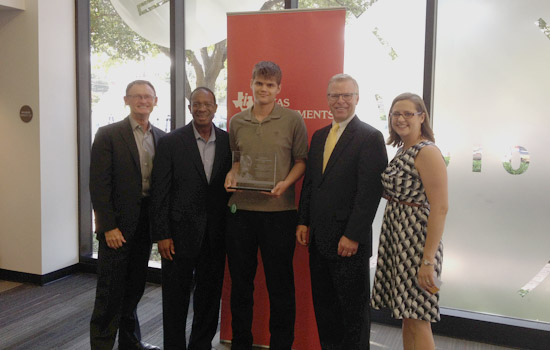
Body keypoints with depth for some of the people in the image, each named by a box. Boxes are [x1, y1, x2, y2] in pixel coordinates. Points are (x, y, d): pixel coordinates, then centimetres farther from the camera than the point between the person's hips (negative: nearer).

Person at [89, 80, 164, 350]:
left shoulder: (161, 138, 9)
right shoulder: (108, 135, -6)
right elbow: (98, 185, -10)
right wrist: (109, 227, -14)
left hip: (145, 223, 5)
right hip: (118, 225, -4)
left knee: (134, 287, 15)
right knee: (110, 290, 2)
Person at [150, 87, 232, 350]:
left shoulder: (228, 141, 4)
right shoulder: (171, 142, -4)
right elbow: (160, 192, -6)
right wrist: (162, 235, -10)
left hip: (215, 234, 3)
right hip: (181, 232, -3)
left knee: (209, 295, 14)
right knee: (175, 297, 8)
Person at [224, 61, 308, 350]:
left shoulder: (292, 120, 0)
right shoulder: (236, 122, 10)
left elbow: (301, 160, 2)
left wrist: (285, 183, -14)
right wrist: (232, 173, -2)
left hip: (278, 210, -3)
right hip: (240, 209, 3)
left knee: (280, 283, 6)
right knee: (240, 280, 13)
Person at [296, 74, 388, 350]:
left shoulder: (370, 137, -9)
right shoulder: (319, 136, 14)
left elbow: (369, 191, -15)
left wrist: (353, 236, -18)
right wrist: (303, 222, 8)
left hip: (349, 241, -7)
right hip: (318, 238, 7)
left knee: (354, 307, 7)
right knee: (323, 305, 16)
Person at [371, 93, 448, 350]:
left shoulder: (427, 152, -14)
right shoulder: (402, 151, 13)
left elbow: (440, 208, -19)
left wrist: (428, 260, -22)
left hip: (417, 241, -8)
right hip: (395, 239, 8)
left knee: (417, 321, 0)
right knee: (406, 316, 16)